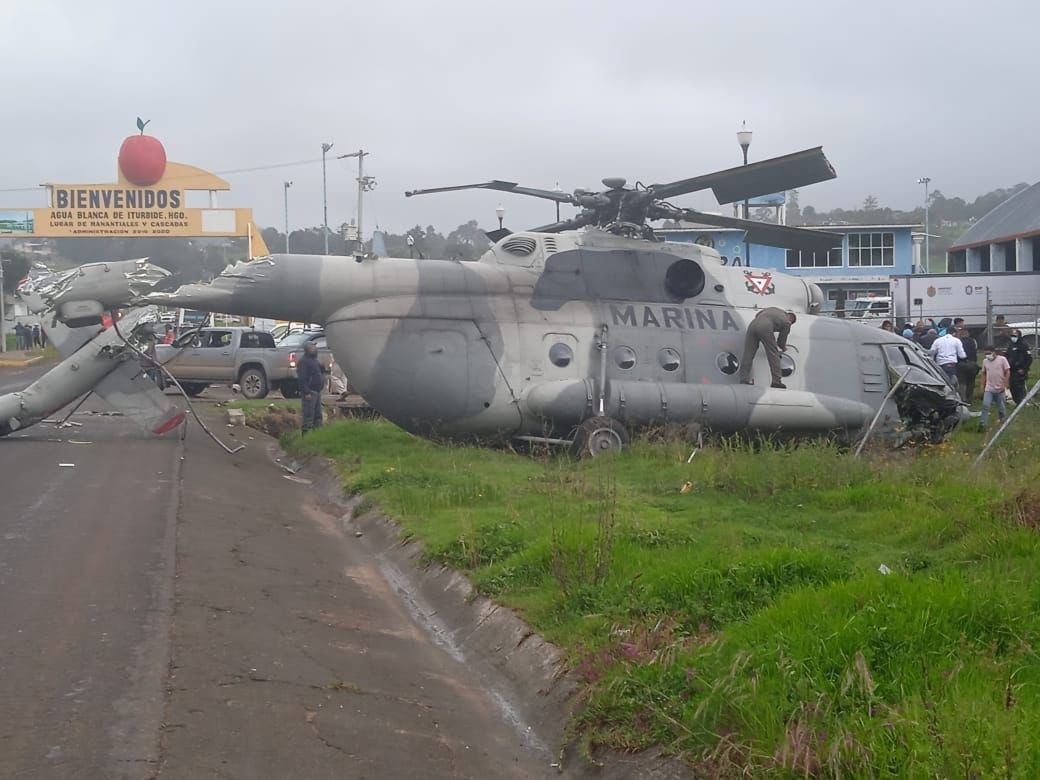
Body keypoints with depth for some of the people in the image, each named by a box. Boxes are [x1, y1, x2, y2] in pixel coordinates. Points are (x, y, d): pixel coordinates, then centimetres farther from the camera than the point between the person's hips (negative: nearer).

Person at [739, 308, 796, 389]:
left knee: (748, 355, 7)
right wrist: (784, 348, 46)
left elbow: (757, 315, 34)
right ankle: (776, 381, 6)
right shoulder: (787, 323, 19)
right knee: (773, 355, 7)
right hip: (765, 328, -5)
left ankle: (744, 380, 7)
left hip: (753, 324, 5)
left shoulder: (773, 309, 33)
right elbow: (781, 342, 23)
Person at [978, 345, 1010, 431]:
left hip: (1000, 389, -2)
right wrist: (983, 386, 10)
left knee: (1002, 408, 9)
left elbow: (1007, 372, -5)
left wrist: (1004, 385, -12)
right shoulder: (985, 361, 6)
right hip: (989, 389, 2)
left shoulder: (1002, 359, -6)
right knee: (985, 406, -10)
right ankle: (982, 424, -11)